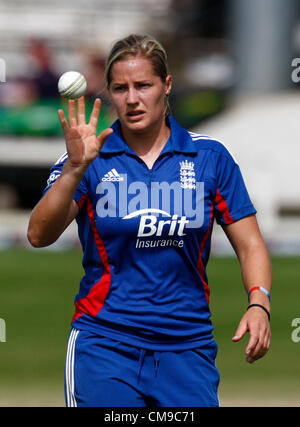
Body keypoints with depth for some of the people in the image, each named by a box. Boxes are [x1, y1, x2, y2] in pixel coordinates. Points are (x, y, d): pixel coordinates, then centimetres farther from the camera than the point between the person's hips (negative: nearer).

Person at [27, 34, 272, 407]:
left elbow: (250, 246, 5)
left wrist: (259, 303, -13)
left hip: (187, 346, 2)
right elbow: (39, 235, -13)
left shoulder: (210, 157, 4)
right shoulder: (90, 159, -1)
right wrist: (75, 168, -27)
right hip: (103, 344, -1)